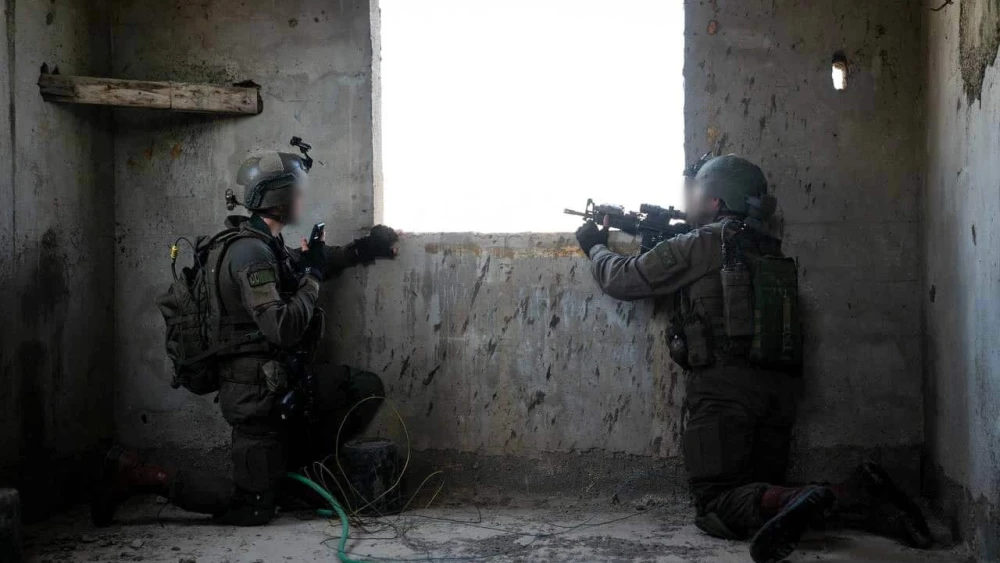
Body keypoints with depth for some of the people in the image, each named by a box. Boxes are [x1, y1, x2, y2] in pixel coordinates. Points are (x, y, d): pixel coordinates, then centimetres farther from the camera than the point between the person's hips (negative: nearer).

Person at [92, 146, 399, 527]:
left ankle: (286, 463, 9)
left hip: (279, 384, 9)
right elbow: (283, 328, -27)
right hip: (257, 391, -9)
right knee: (254, 507, -3)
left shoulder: (267, 247, 10)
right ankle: (139, 475, 1)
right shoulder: (251, 252, -19)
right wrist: (313, 277, -14)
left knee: (367, 389, 8)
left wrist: (362, 250, 24)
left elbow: (299, 268, 32)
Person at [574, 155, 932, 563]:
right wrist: (662, 239, 34)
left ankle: (797, 501, -38)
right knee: (761, 491, 12)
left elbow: (622, 279, 9)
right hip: (778, 390, 7)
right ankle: (859, 496, -11)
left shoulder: (698, 245, -1)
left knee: (718, 501, -8)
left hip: (725, 387, -7)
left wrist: (596, 247, 28)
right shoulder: (769, 250, 19)